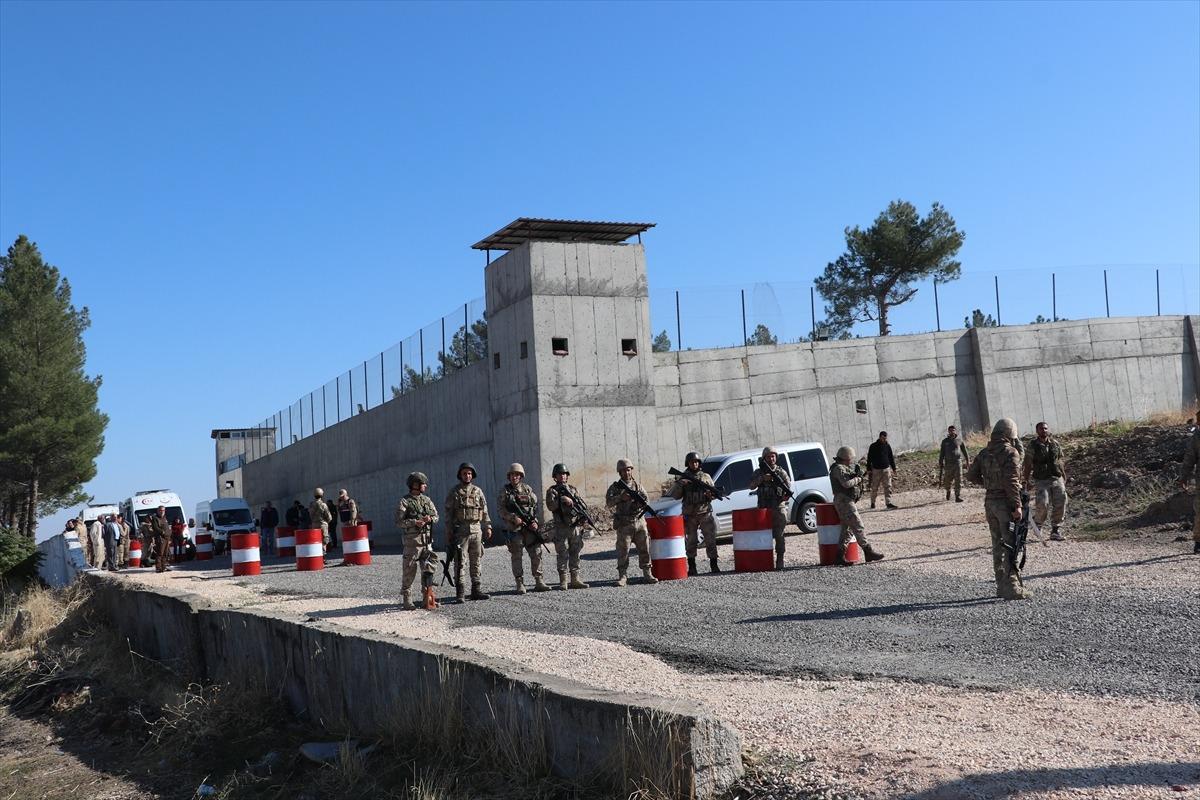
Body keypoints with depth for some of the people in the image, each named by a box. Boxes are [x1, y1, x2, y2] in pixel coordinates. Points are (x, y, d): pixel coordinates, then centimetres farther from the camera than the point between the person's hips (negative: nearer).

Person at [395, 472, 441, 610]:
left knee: (429, 568, 5)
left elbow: (436, 516, 15)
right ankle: (406, 601, 7)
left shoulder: (427, 500, 13)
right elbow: (399, 522, -10)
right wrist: (415, 522, -22)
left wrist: (430, 518, -7)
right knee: (409, 571, -1)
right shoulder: (404, 502, -4)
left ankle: (427, 598, 14)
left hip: (427, 540, 6)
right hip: (412, 540, -5)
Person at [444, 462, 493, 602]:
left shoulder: (478, 491, 11)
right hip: (460, 531, -3)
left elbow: (484, 511, 14)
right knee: (459, 564, -4)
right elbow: (448, 514, 0)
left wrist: (488, 527, 6)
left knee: (476, 563, 7)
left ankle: (476, 590, 12)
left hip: (476, 531, 4)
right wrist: (449, 534, -5)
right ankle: (460, 593, -2)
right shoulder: (454, 492, 2)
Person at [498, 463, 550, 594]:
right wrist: (514, 518, -15)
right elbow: (500, 509, -5)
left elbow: (536, 506, 10)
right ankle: (520, 584, 5)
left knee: (536, 553, 0)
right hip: (515, 528, -3)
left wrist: (536, 521, -4)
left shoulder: (527, 489, 11)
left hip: (530, 527, 3)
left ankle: (539, 582, 6)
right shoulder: (505, 491, 3)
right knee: (517, 557, 0)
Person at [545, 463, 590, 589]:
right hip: (561, 528, -4)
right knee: (563, 555, -3)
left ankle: (575, 580, 11)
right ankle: (563, 582, 1)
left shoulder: (573, 489, 14)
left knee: (575, 554, 6)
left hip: (576, 526, 4)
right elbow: (550, 506, -11)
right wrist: (560, 499, -20)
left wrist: (571, 502, -10)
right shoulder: (552, 491, 3)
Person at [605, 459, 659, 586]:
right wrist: (620, 497, -21)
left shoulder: (637, 485, 11)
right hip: (624, 524, -3)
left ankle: (647, 575, 10)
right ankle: (622, 577, 3)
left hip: (639, 522, 3)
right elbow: (608, 502, -7)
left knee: (644, 549, 3)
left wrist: (642, 502, -17)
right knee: (623, 551, -3)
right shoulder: (615, 486, 3)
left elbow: (647, 500, 5)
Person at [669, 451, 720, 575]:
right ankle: (691, 567, 12)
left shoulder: (705, 477, 9)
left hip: (705, 513, 1)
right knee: (690, 541, 5)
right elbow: (675, 496, 0)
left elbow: (714, 492, 11)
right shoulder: (683, 478, 5)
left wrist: (711, 494, -12)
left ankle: (714, 565, 5)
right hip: (689, 515, 0)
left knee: (710, 539, 0)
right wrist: (678, 484, -17)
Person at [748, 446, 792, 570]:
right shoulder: (759, 472, 10)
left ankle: (780, 560, -1)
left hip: (779, 507, -2)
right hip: (763, 508, 2)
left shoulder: (781, 472, 6)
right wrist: (762, 478, -17)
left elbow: (789, 487, 0)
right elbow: (751, 485, -2)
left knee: (779, 535, -4)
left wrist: (787, 494, -22)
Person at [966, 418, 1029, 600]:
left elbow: (971, 475, 12)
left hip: (990, 502, 7)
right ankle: (1011, 587, -4)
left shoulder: (984, 453, 8)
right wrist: (1017, 505, -20)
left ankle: (1002, 586, 21)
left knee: (997, 544, 15)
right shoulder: (1010, 452, -13)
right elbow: (1011, 481, -21)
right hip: (1006, 502, -7)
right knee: (1011, 545, -3)